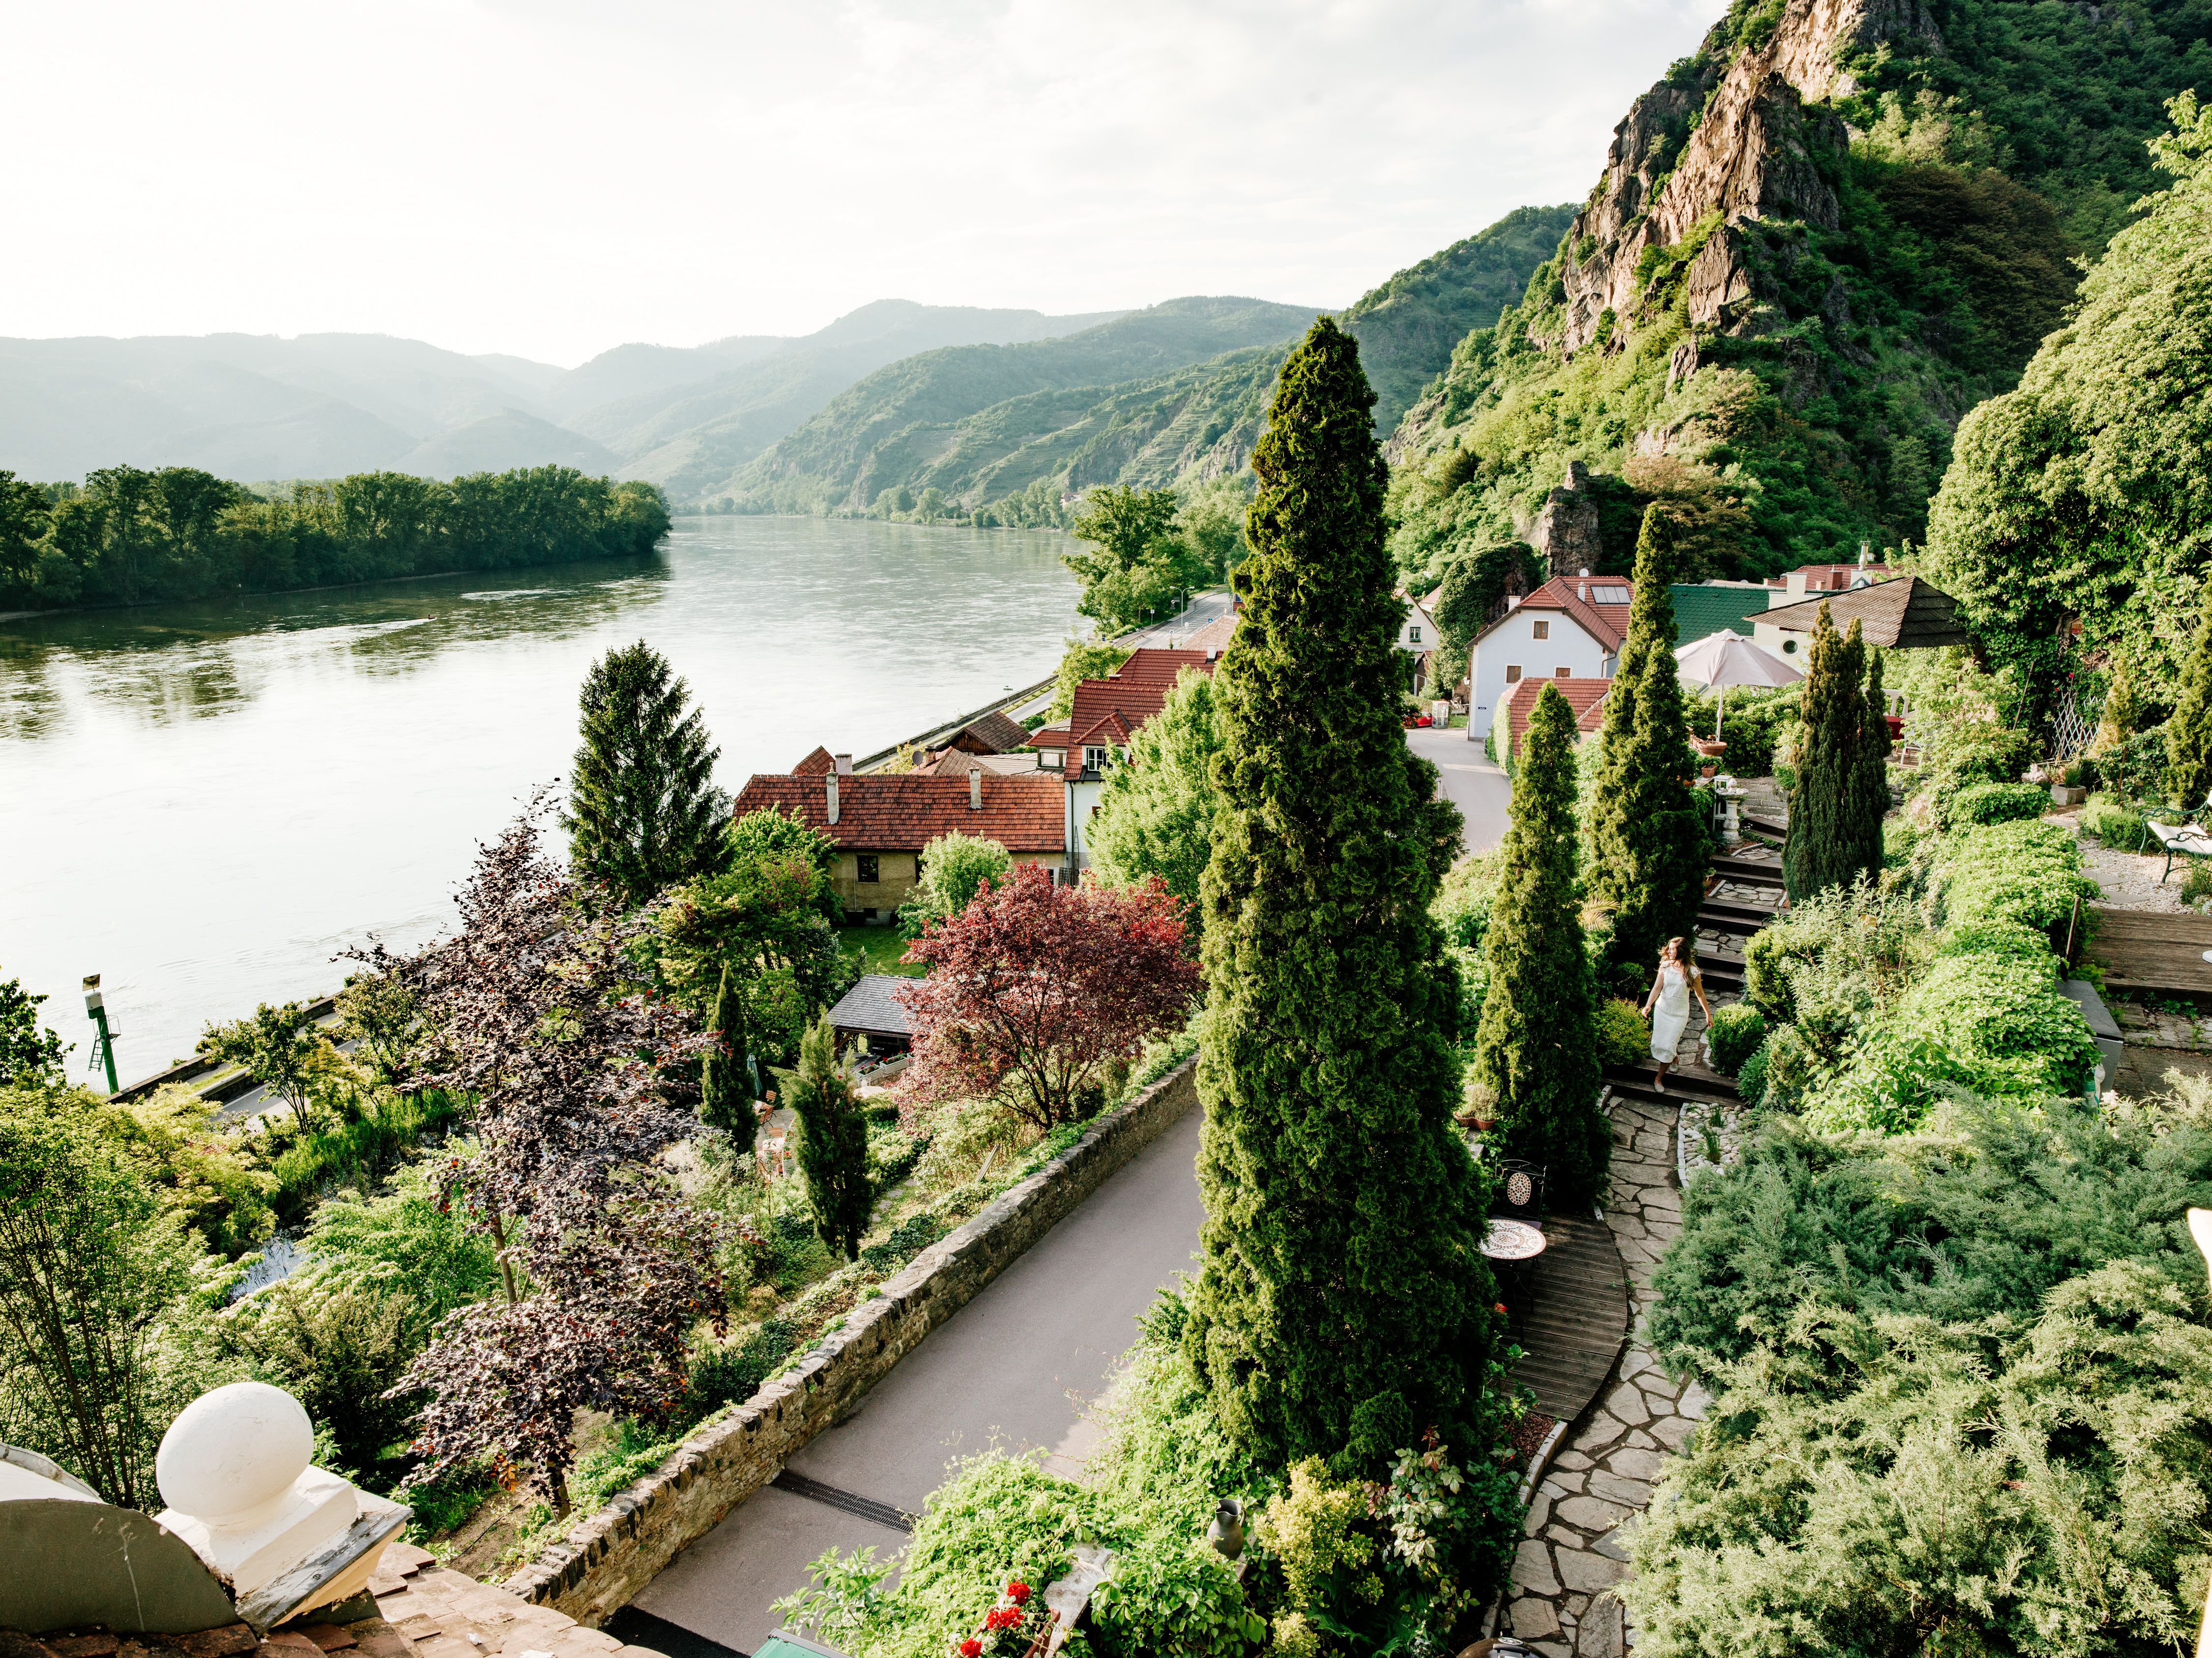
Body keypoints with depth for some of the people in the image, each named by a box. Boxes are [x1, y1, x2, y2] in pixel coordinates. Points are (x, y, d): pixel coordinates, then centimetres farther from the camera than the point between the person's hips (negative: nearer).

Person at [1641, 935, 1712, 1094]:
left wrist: (1708, 1014, 5)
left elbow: (1700, 994, -2)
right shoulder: (1665, 966, -8)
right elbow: (1657, 987, -9)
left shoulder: (1692, 972, -14)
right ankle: (1674, 1059, 46)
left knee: (1668, 1046, -4)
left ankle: (1659, 1079, 12)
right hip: (1662, 1010, 3)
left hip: (1679, 1014, -3)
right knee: (1658, 1043, 13)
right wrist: (1649, 1005, -24)